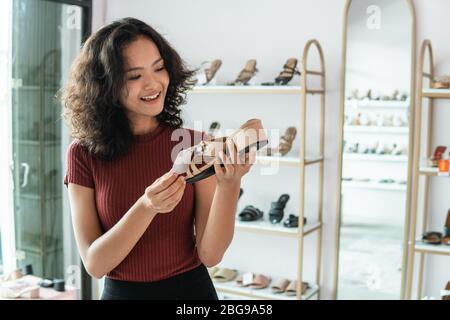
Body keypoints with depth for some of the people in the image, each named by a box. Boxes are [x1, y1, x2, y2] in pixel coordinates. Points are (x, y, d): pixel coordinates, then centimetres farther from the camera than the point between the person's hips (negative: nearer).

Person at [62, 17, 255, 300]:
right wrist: (147, 208, -29)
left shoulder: (195, 144, -10)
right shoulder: (84, 153, -10)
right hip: (121, 291, 0)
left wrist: (229, 186, -29)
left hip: (191, 288, 0)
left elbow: (210, 254, -14)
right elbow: (94, 264, -14)